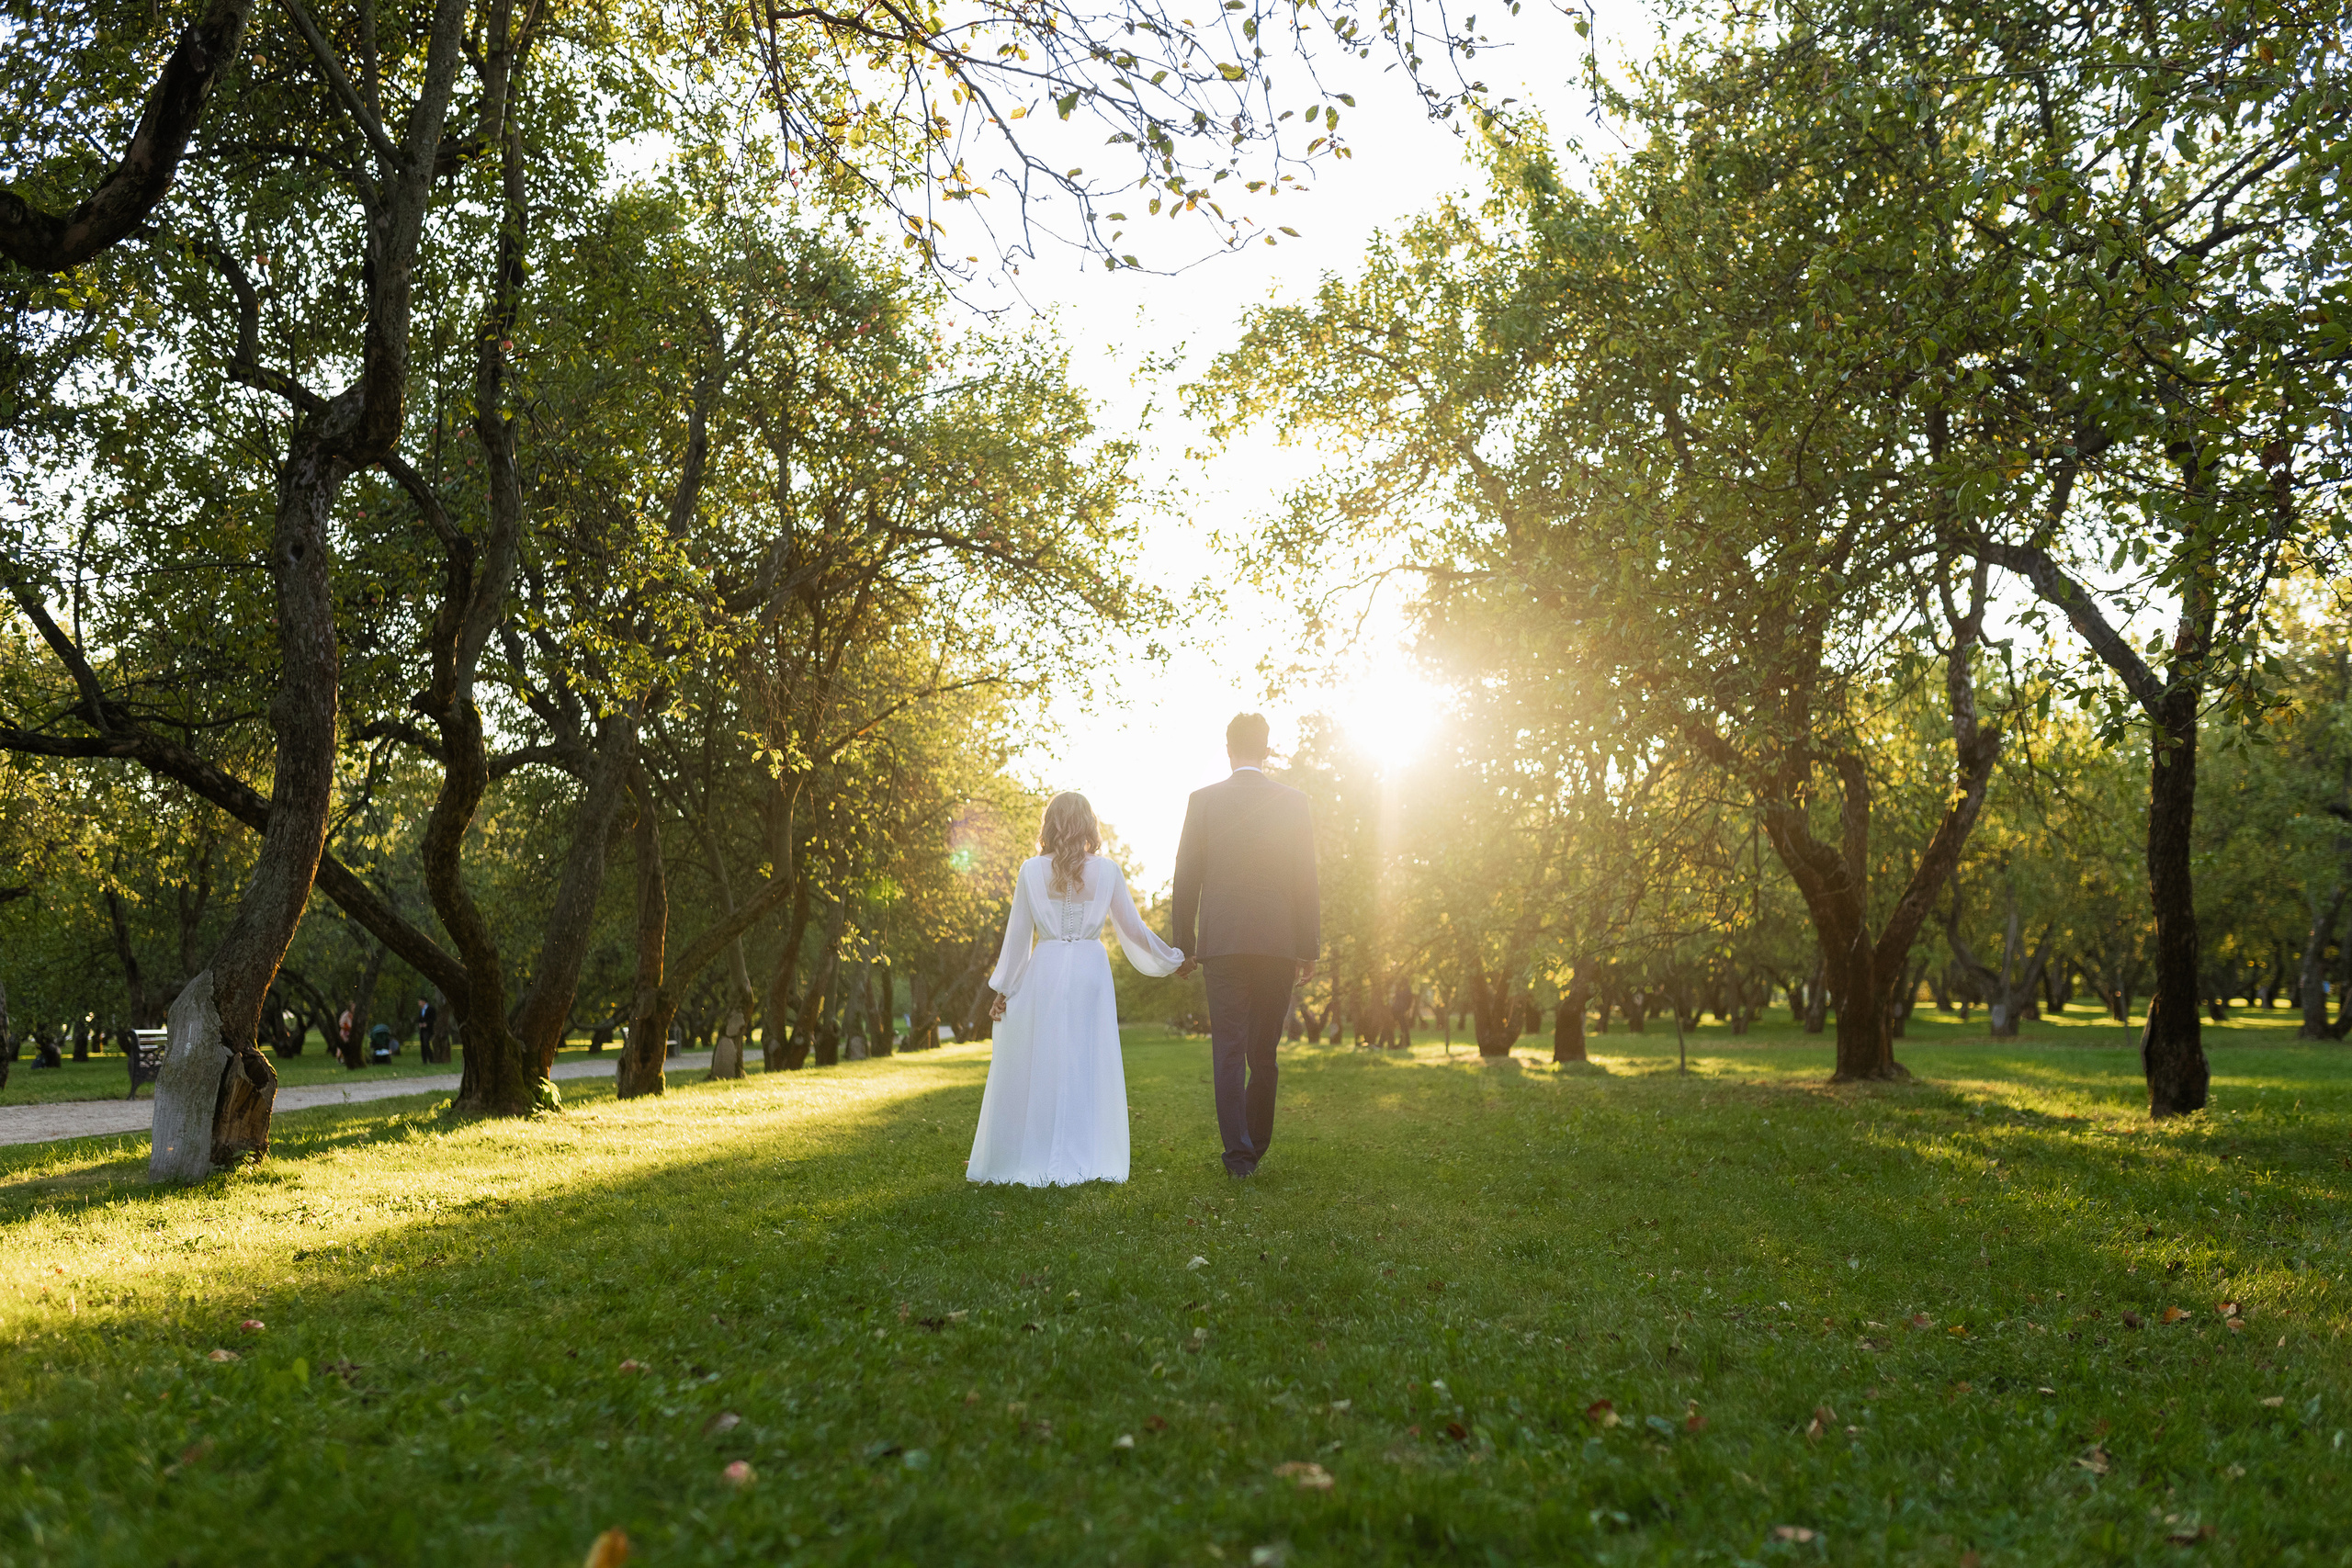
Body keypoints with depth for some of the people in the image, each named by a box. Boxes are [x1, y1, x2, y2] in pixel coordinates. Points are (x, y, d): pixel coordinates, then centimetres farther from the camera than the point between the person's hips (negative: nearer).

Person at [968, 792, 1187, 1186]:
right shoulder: (1106, 870, 1)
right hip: (1091, 971, 1)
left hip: (1044, 971, -1)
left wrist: (1003, 990, 10)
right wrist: (1172, 960, 20)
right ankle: (1087, 1160, 7)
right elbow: (1133, 928, 7)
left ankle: (1037, 1159, 8)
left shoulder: (1032, 871, 0)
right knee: (1088, 1065, 7)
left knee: (1038, 1066, 6)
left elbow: (1017, 935, 3)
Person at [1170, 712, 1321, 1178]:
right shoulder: (1294, 802, 3)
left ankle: (1239, 1152, -2)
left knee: (1228, 1050, 2)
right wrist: (1309, 950, 7)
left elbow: (1186, 880, 1)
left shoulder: (1203, 801, 1)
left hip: (1221, 942, -1)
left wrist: (1183, 944, 9)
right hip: (1279, 943, 1)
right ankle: (1256, 1145, 21)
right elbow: (1306, 882, 2)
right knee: (1264, 1052, 12)